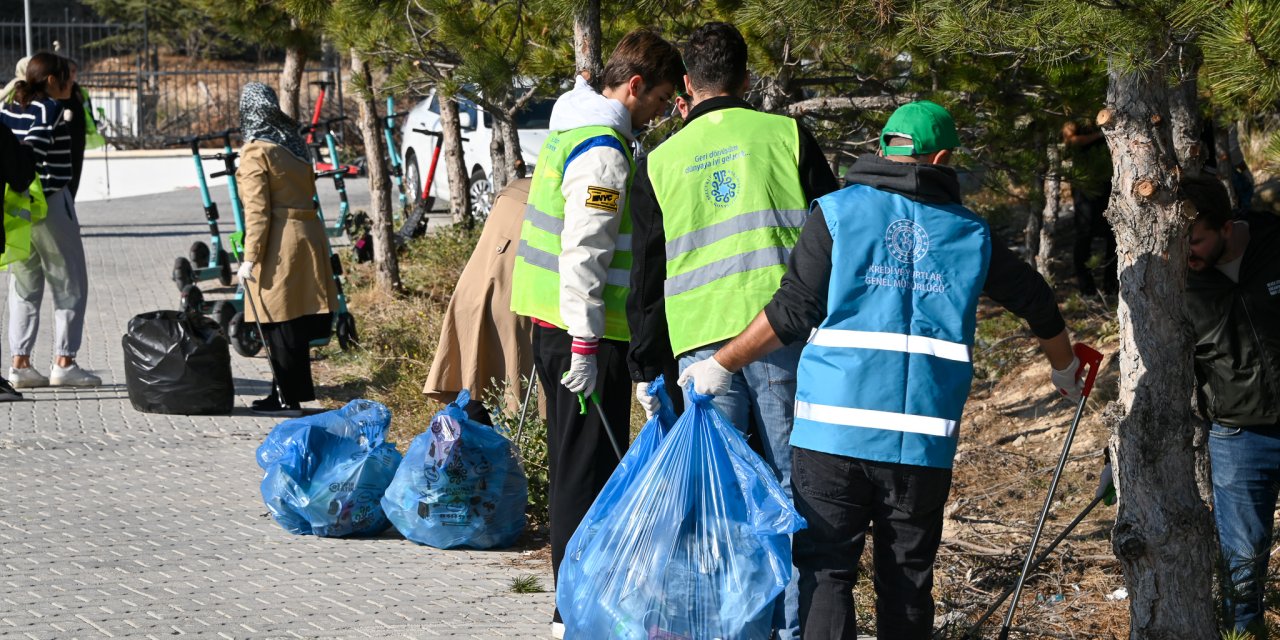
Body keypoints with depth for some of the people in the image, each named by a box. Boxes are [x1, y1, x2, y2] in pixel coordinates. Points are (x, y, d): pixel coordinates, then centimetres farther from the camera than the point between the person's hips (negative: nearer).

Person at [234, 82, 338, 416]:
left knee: (280, 325, -2)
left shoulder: (256, 151, -10)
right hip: (308, 236, 8)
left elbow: (257, 210, -14)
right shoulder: (293, 144, 13)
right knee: (294, 327, 13)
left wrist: (250, 258, -12)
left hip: (279, 247, -8)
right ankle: (285, 393, 20)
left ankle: (289, 398, -1)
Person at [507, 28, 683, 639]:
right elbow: (584, 253, -23)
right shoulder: (603, 152, -17)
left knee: (575, 465, 17)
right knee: (590, 469, -5)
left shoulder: (571, 130, 15)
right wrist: (586, 347, -23)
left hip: (552, 326, 10)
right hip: (585, 334, -10)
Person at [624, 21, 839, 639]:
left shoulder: (660, 161, 10)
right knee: (789, 488, 4)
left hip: (702, 345, 1)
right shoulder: (786, 136, 6)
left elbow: (646, 275, 12)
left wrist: (645, 368, 17)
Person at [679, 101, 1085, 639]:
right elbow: (1036, 301, 25)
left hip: (833, 429, -2)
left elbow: (792, 313, -3)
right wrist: (1065, 369, 44)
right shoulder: (969, 233, 13)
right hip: (923, 440, 2)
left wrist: (722, 363, 7)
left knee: (825, 572, 0)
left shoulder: (837, 213, 4)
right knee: (906, 581, 10)